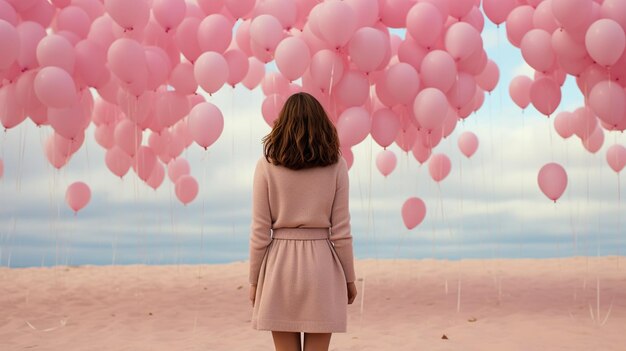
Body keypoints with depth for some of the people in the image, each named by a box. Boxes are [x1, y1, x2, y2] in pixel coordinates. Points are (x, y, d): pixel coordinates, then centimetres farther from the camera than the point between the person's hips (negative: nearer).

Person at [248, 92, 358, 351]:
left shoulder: (267, 166, -4)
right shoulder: (335, 165, -2)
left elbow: (260, 232, -4)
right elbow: (340, 231, -2)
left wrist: (254, 279, 6)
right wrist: (349, 277, 8)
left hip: (281, 263, 0)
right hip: (321, 263, 0)